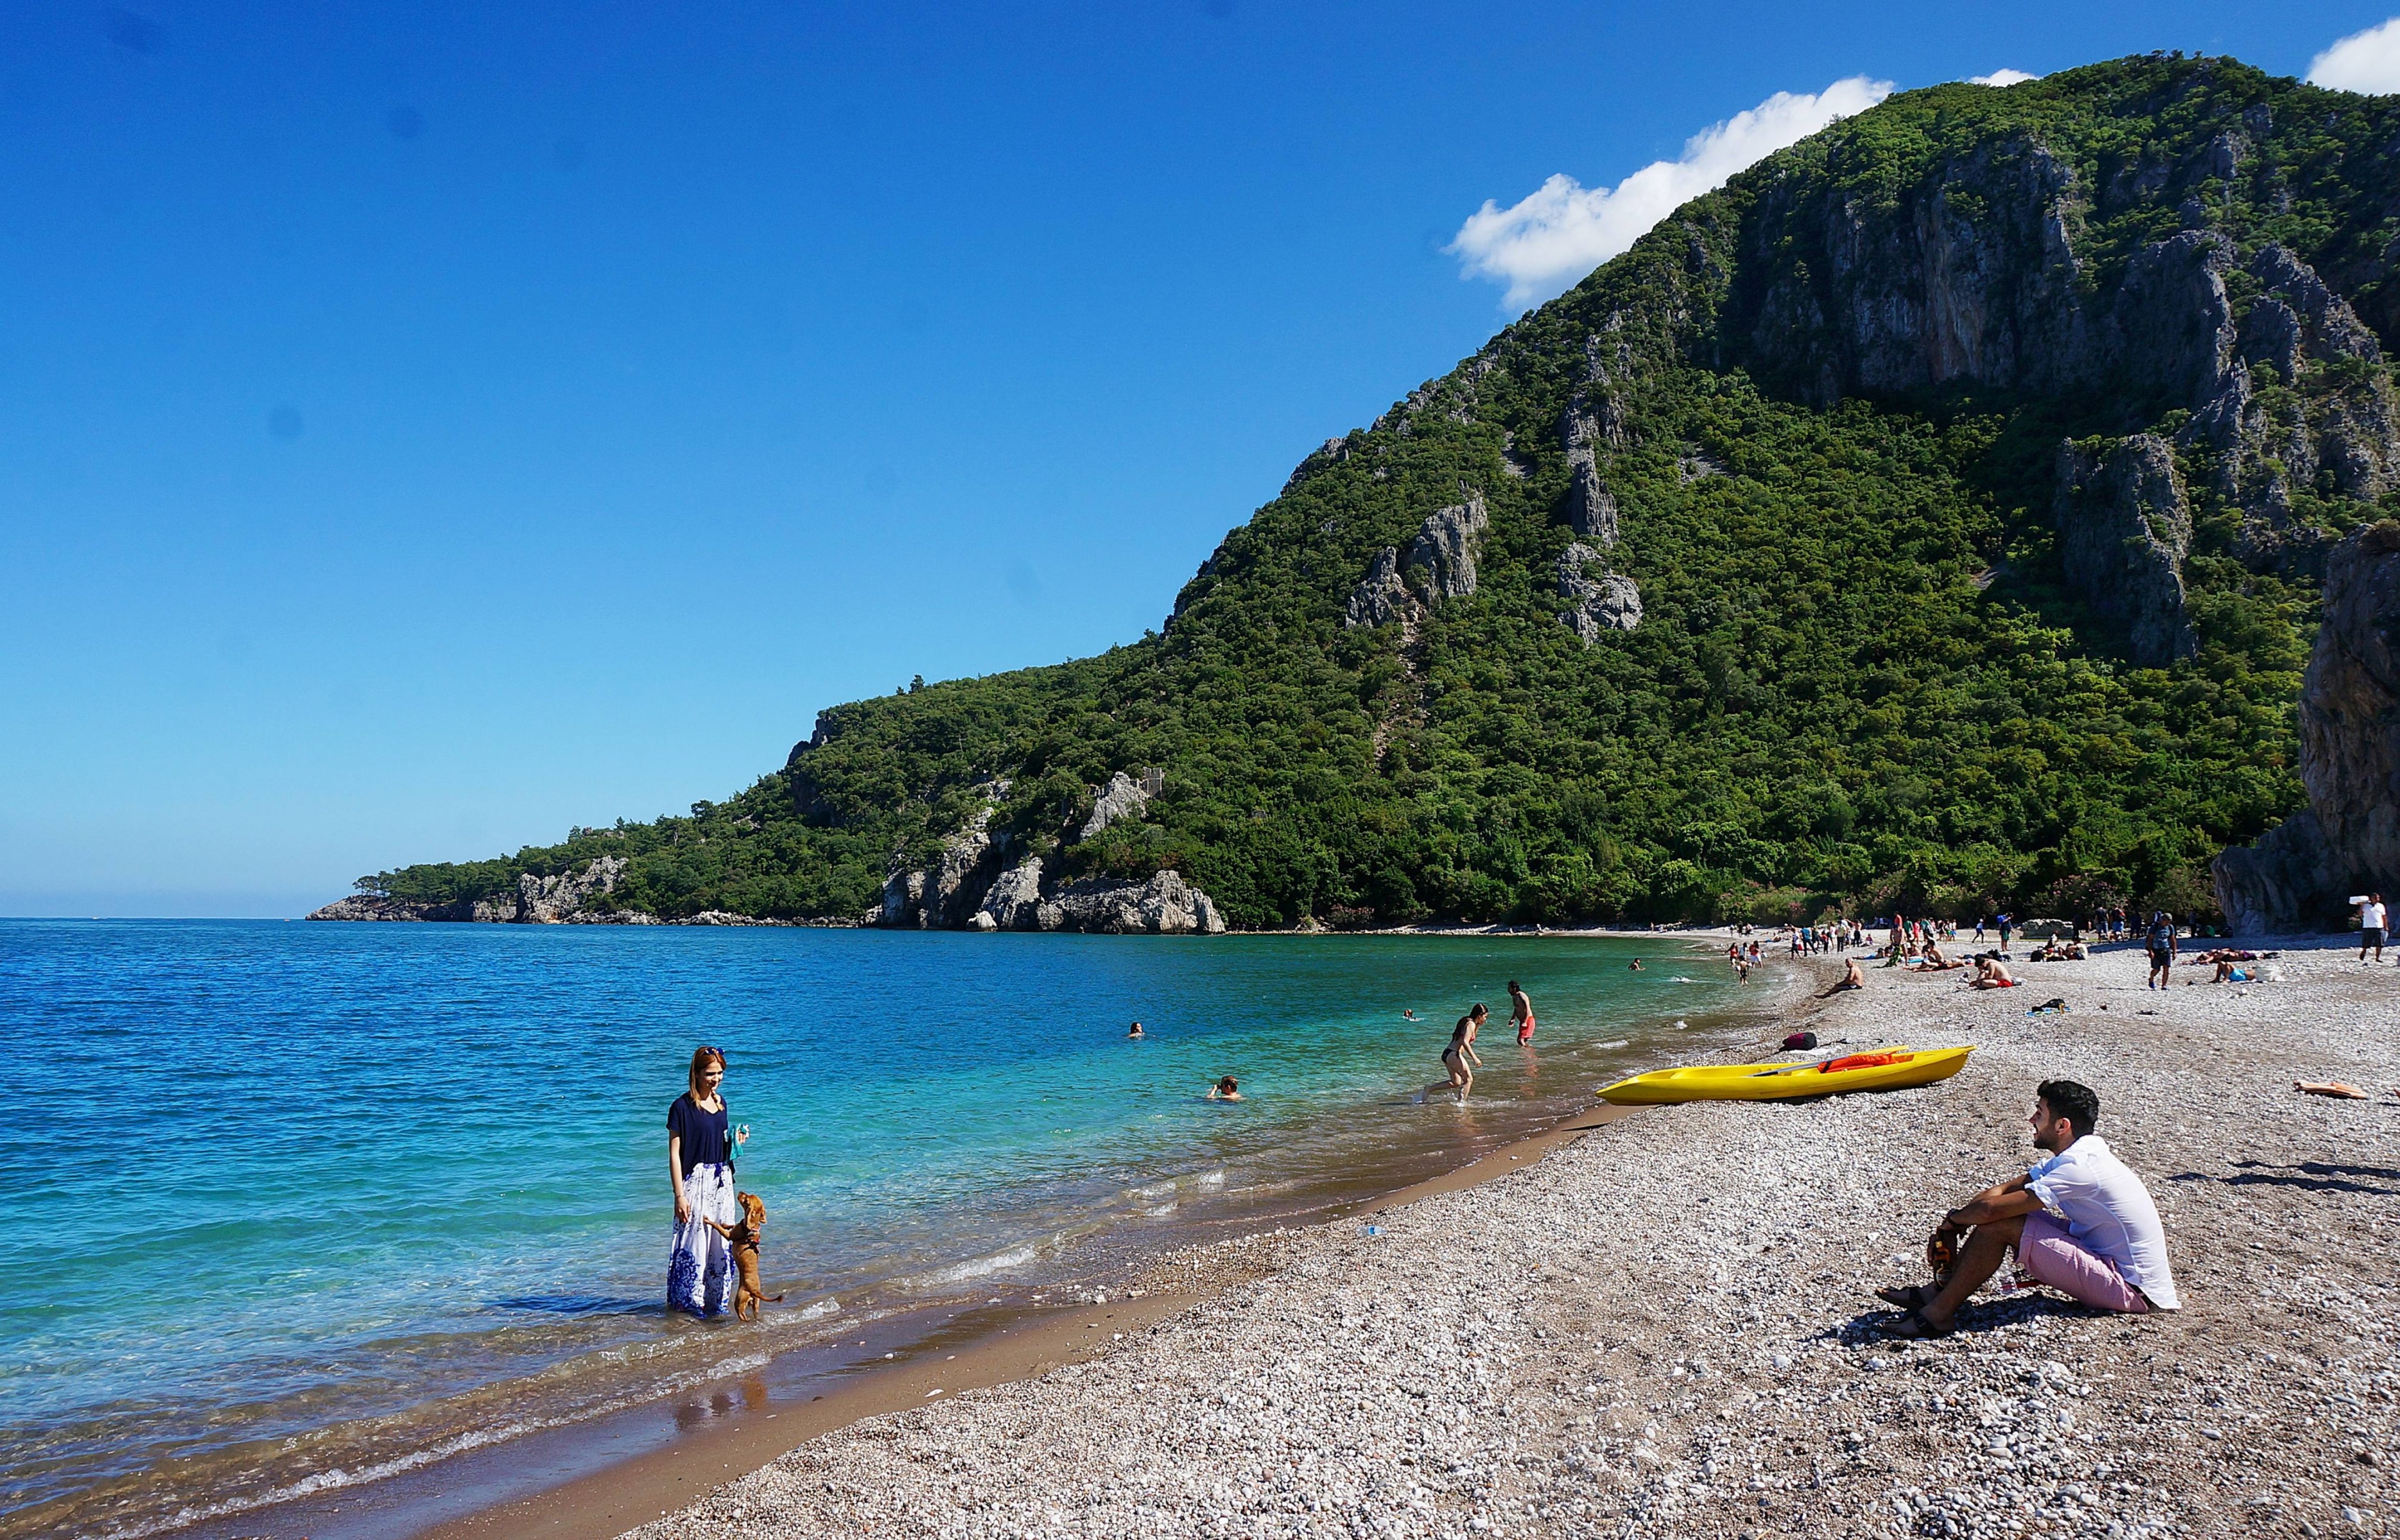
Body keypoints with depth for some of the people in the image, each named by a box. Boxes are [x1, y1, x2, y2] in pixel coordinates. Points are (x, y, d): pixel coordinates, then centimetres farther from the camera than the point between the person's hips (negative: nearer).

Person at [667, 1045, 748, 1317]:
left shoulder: (720, 1103, 10)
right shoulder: (683, 1107, -11)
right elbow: (674, 1153, -11)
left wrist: (735, 1140, 0)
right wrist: (680, 1195, -15)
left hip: (721, 1182, 7)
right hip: (695, 1182, -7)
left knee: (721, 1244, 10)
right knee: (693, 1245, -3)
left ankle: (716, 1302, 21)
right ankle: (689, 1303, 9)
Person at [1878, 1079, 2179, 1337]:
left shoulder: (2079, 1167, -24)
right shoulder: (2074, 1156, 8)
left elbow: (1989, 1209, -27)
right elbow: (2000, 1191, 8)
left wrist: (1953, 1219, -6)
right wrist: (1952, 1225, -3)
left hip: (2129, 1289, -10)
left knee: (1999, 1224, -19)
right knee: (2006, 1212, 5)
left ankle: (1940, 1312, -10)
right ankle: (1943, 1289, 7)